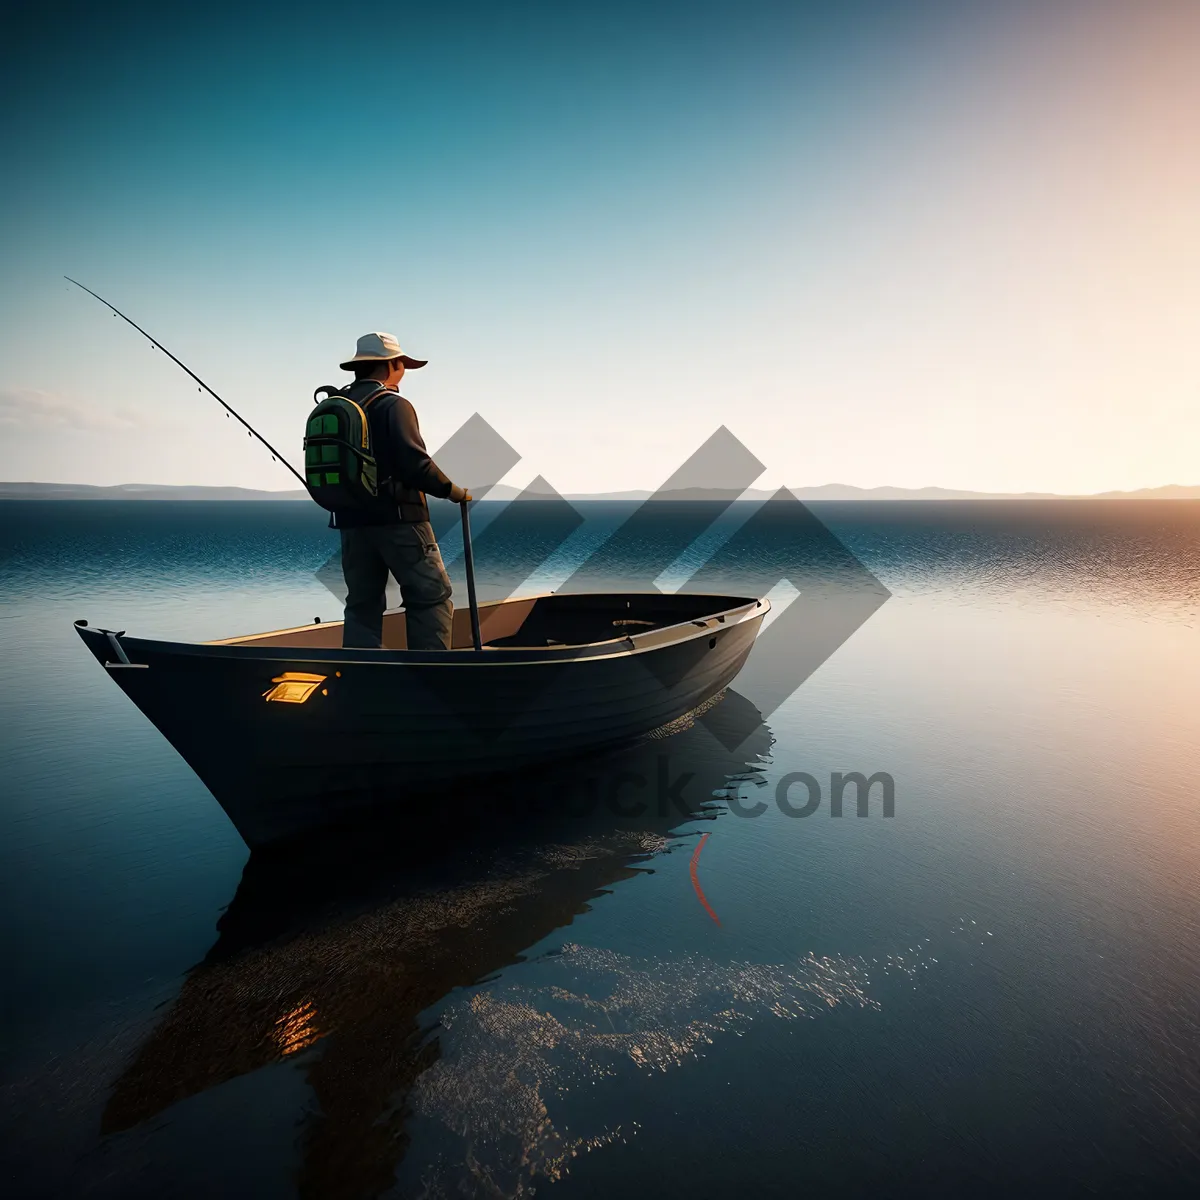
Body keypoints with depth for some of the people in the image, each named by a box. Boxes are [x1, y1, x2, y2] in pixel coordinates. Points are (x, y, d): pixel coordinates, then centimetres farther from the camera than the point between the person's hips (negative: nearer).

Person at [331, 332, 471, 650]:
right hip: (398, 519, -7)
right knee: (432, 598, 0)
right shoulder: (393, 405, -10)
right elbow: (415, 463, -19)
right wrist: (452, 491, -6)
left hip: (352, 521, 7)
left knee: (362, 606, 11)